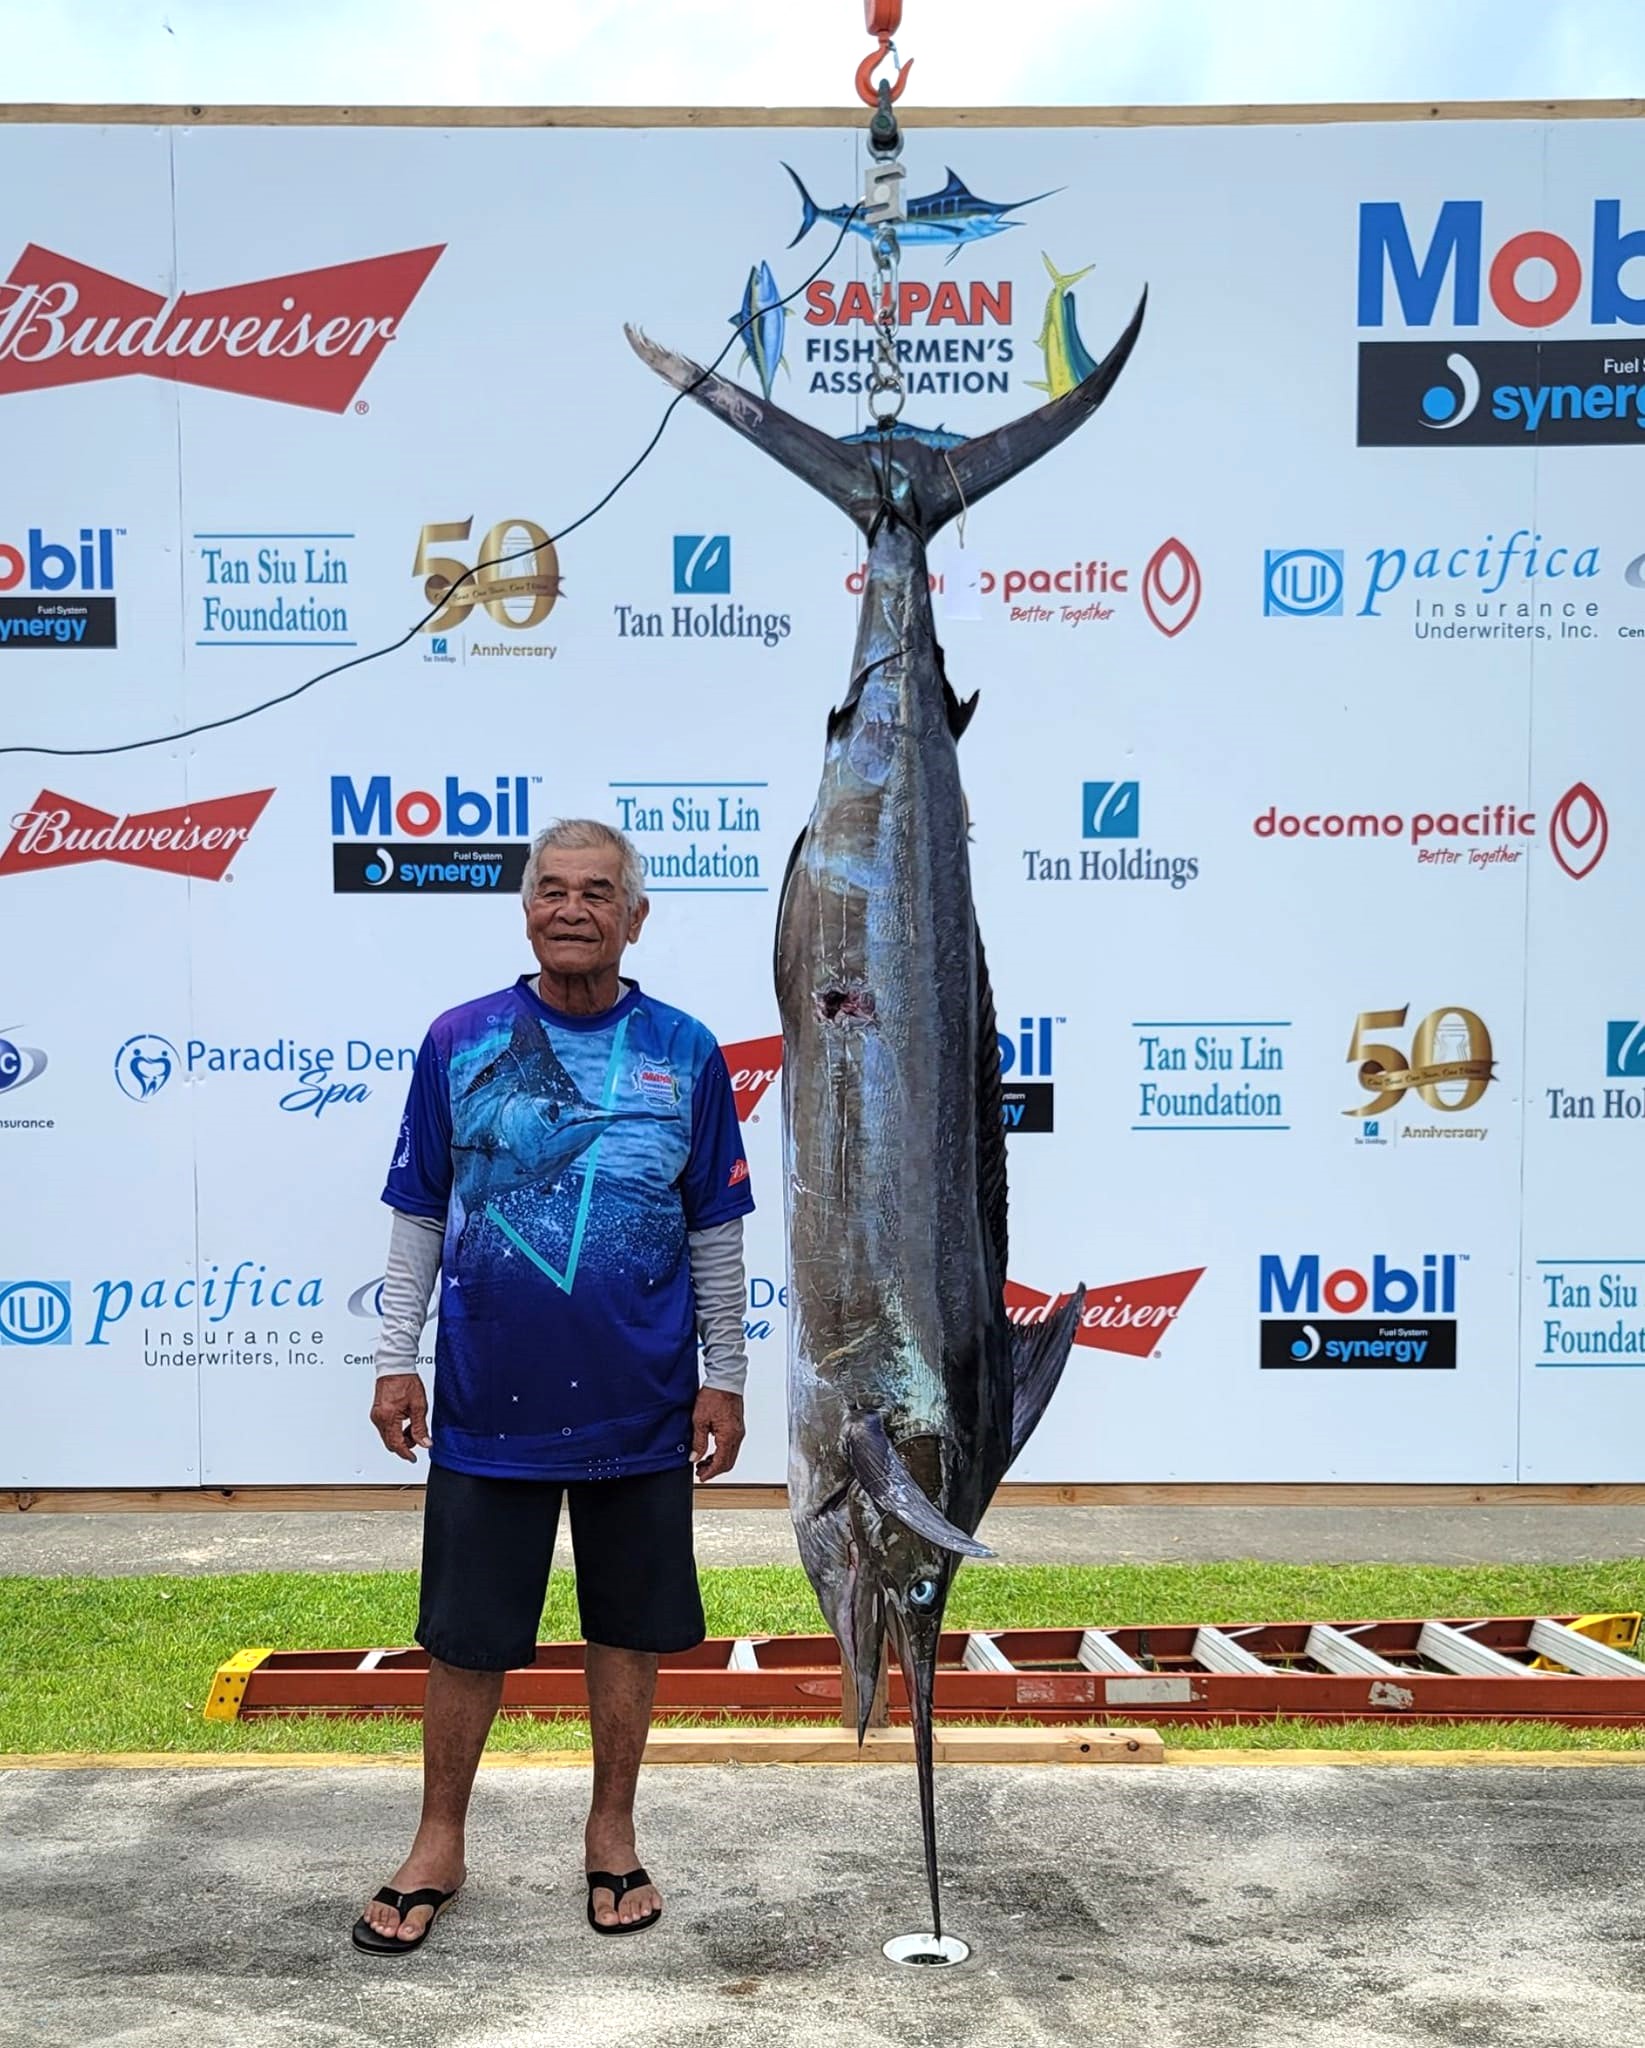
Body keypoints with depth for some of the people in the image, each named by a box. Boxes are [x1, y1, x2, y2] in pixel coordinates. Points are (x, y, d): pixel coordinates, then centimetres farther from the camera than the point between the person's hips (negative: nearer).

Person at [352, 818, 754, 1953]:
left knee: (630, 1627, 12)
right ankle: (440, 1844, 28)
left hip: (641, 1407, 0)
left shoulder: (685, 1052, -1)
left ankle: (613, 1835, 31)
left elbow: (716, 1230, 4)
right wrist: (395, 1358, 1)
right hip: (488, 1402, 0)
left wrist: (725, 1376, 3)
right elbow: (419, 1214, 5)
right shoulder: (461, 1041, 0)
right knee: (465, 1633, 10)